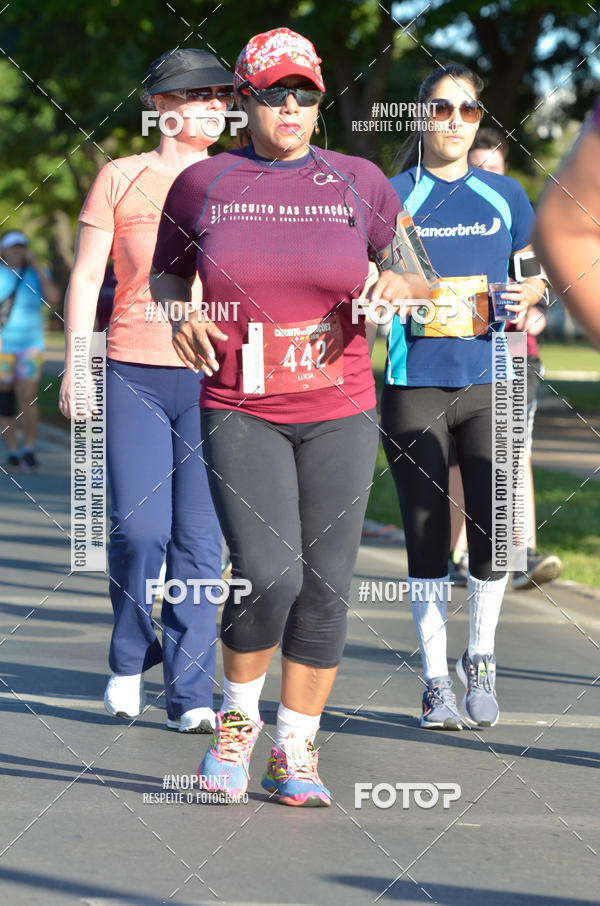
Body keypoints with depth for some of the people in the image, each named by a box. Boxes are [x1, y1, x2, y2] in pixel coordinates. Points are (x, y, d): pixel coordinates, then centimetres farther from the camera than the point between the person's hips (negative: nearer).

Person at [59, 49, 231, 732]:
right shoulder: (120, 178, 6)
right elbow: (85, 279, 6)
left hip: (214, 378, 1)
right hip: (132, 374, -1)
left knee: (200, 536, -4)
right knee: (138, 528, -8)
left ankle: (190, 693, 1)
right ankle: (130, 658, 19)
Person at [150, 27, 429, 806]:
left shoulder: (359, 183, 4)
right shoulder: (202, 185, 3)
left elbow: (417, 278, 10)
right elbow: (166, 273, 17)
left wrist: (397, 285, -13)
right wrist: (178, 314, -4)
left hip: (340, 416, 2)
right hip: (240, 413, -2)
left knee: (325, 589, 3)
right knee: (268, 572, -18)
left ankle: (294, 754, 17)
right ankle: (237, 718, 9)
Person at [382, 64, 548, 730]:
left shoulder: (504, 195, 11)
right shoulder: (393, 195, 4)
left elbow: (533, 280, 18)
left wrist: (529, 297, -5)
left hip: (488, 385, 1)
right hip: (414, 384, -1)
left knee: (493, 532, -8)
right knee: (427, 538, 1)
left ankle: (480, 661, 14)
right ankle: (436, 683, 11)